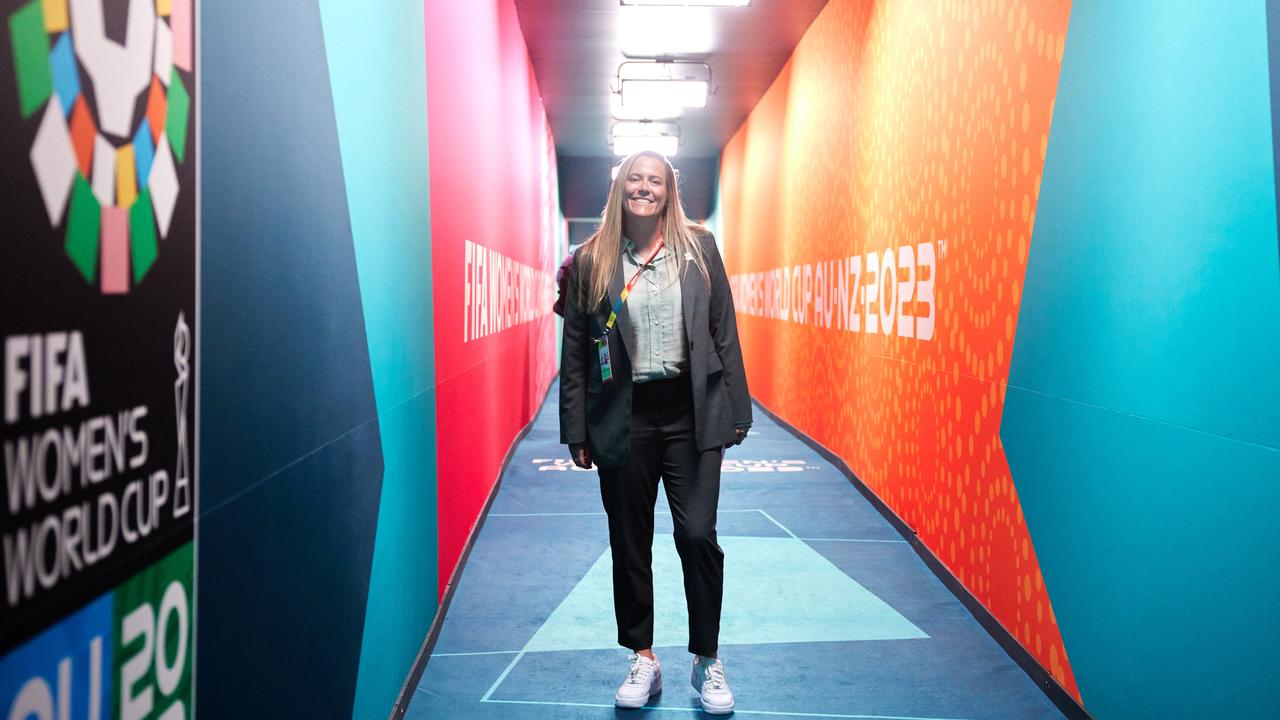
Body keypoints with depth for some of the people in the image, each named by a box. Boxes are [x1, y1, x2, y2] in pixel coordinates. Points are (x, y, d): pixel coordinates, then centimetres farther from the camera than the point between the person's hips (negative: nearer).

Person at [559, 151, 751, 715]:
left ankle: (707, 662, 17)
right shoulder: (590, 261, 2)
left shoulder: (699, 248, 3)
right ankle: (643, 660, 26)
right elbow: (575, 353, 4)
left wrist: (736, 410, 1)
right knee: (630, 543, 9)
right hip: (624, 418, 1)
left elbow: (724, 334, 5)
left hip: (690, 413, 0)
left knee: (698, 535, -3)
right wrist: (577, 431, 1)